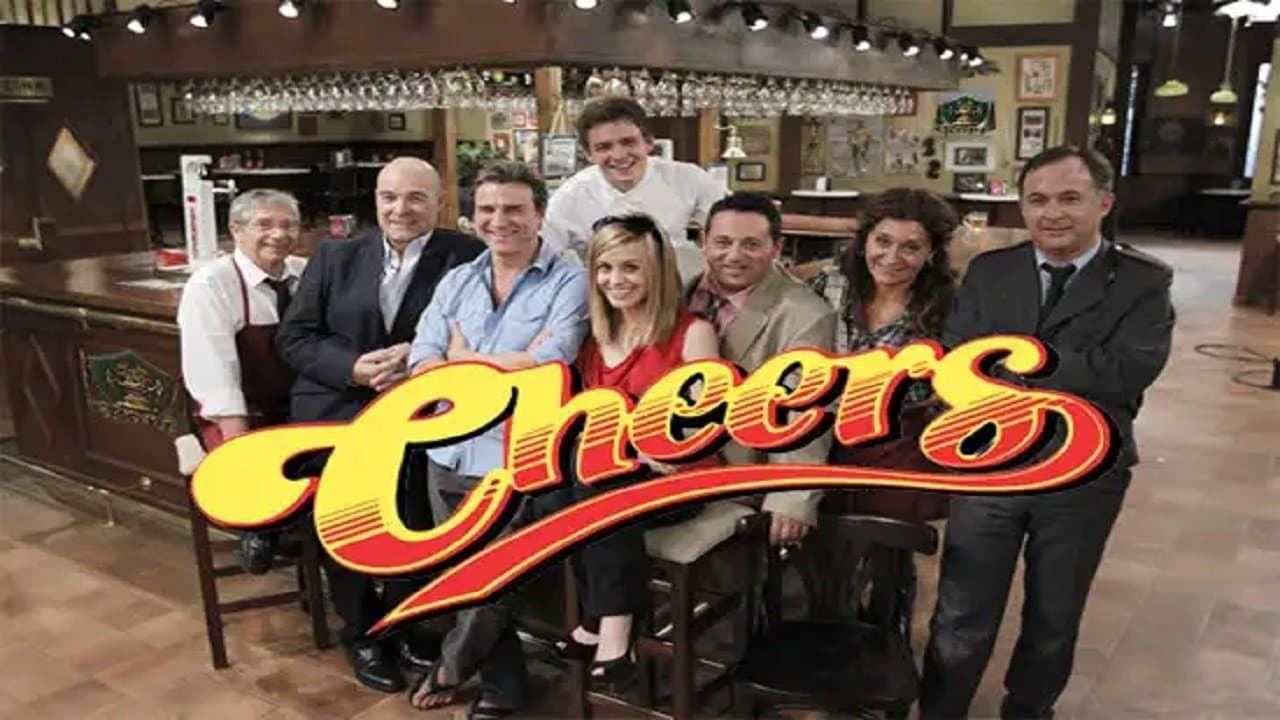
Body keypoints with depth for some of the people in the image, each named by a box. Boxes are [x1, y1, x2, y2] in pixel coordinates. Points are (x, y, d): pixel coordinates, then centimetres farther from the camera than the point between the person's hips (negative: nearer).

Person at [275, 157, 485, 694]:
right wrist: (353, 368, -9)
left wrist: (421, 356, -17)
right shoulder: (335, 257, 13)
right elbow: (293, 336, 7)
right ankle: (361, 629, 9)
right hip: (336, 409, 2)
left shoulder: (466, 256, 4)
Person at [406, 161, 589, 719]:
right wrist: (508, 367, -14)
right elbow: (421, 365, 0)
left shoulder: (568, 283, -6)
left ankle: (452, 665, 34)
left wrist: (463, 358, -5)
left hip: (514, 460, -5)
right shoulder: (455, 282, 10)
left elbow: (547, 365, -19)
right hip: (448, 453, 6)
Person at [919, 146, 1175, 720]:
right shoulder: (989, 272, 0)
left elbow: (1131, 370, -22)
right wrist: (1078, 377, -21)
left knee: (1054, 619, 20)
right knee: (961, 621, 7)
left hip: (1084, 477, 0)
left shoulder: (1143, 281, -5)